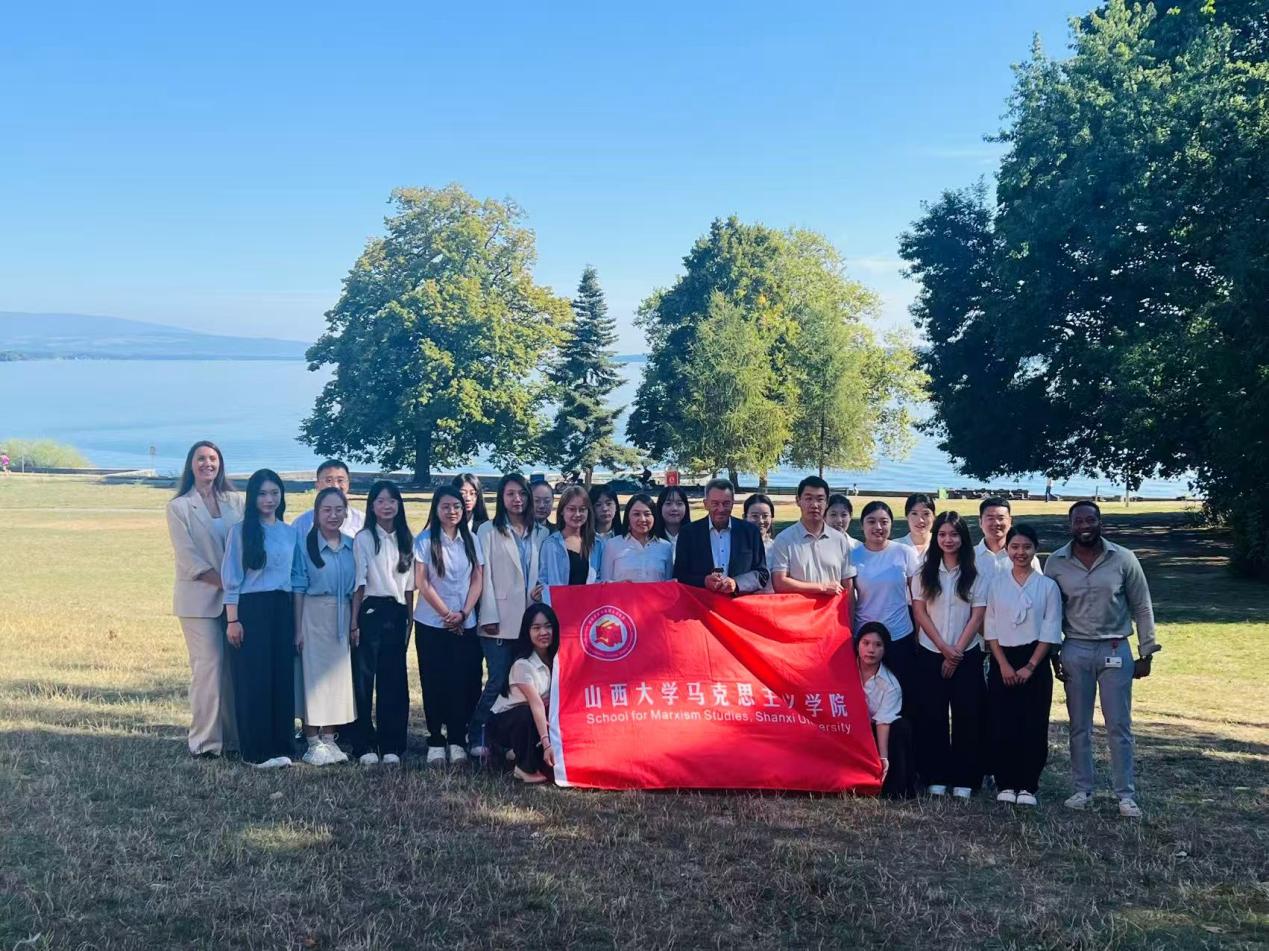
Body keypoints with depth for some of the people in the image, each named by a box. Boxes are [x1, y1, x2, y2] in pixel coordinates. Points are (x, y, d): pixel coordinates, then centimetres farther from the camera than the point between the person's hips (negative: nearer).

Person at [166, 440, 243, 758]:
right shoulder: (179, 506, 2)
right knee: (208, 666, -6)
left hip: (234, 598, 4)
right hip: (199, 599, -4)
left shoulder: (234, 501, 13)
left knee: (235, 667, 3)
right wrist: (225, 583, -12)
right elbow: (188, 558, -5)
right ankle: (204, 741, 1)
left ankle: (233, 737, 11)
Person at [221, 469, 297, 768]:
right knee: (253, 680, -2)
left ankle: (281, 746, 12)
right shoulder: (241, 531, -2)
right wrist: (233, 619, -10)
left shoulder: (289, 532, 12)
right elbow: (231, 578, -4)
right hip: (251, 609, -4)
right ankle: (256, 751, 5)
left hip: (281, 611, 4)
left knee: (283, 678, 4)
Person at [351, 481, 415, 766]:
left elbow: (409, 586, 13)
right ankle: (365, 746, 6)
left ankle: (391, 745, 12)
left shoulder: (406, 540, 11)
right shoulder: (364, 538, -1)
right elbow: (358, 583, -4)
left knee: (394, 680, 5)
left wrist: (410, 621, 8)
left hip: (397, 615, 4)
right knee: (364, 678, -1)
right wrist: (354, 623, -8)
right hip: (371, 612, -4)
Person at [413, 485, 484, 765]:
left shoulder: (471, 540, 7)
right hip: (431, 624, -2)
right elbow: (422, 583, -5)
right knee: (434, 683, 1)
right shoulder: (425, 540, -1)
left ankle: (457, 741, 8)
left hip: (465, 624, 2)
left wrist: (463, 614, -7)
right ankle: (435, 741, 8)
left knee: (462, 683, 0)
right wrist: (447, 614, -8)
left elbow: (477, 581, 5)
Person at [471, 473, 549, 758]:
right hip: (500, 619, -3)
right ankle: (476, 737, 4)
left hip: (530, 619, 3)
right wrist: (489, 617, -9)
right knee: (498, 680, -8)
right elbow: (485, 575, -2)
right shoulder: (488, 531, 4)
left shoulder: (540, 534, 14)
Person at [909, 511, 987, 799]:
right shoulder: (924, 572, 4)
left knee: (967, 716, -2)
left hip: (967, 655, -1)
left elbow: (977, 616, -2)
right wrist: (944, 648, -8)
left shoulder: (976, 574, 1)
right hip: (930, 654, 1)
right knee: (932, 716, 0)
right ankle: (936, 777, 8)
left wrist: (958, 650, -8)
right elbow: (920, 613, 0)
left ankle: (964, 779, 6)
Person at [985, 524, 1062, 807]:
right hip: (1002, 662, 1)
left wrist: (1030, 666, -9)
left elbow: (1050, 632, -1)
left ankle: (1028, 786, 10)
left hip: (1035, 662, -1)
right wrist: (1003, 665, -7)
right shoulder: (996, 583, 5)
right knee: (1002, 726, -2)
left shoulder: (1047, 586, 2)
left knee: (1033, 727, -1)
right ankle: (1006, 784, 9)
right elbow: (990, 627, 3)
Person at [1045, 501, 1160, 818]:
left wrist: (1146, 653, -1)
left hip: (1115, 650, -1)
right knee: (1079, 726, 9)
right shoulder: (1056, 562, -2)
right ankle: (1083, 789, 20)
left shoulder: (1123, 559, -5)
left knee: (1119, 727, 2)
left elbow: (1142, 607, 1)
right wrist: (1052, 654, 3)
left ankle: (1126, 795, 9)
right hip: (1075, 651, 1)